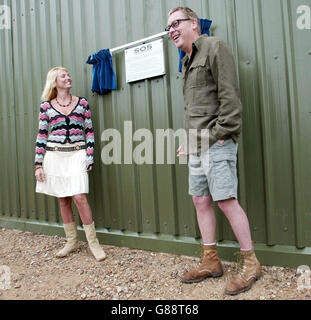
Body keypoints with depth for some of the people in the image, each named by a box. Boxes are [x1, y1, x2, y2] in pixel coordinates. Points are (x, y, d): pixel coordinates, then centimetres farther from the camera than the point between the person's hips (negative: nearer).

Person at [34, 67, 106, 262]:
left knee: (79, 197, -12)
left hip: (77, 154, -1)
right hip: (55, 156, 2)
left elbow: (89, 132, 5)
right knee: (63, 200, 8)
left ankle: (93, 243, 1)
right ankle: (72, 242, 22)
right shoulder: (46, 106, 6)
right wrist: (38, 164, 1)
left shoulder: (82, 103, 6)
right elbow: (42, 136, 6)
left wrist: (89, 159, -2)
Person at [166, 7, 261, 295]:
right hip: (197, 145, 9)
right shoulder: (187, 61, 22)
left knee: (226, 201, -7)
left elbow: (230, 98, -12)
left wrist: (214, 137, -16)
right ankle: (211, 262, 22)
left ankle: (250, 263, 11)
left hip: (217, 144, -9)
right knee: (200, 200, 9)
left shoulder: (214, 47, -2)